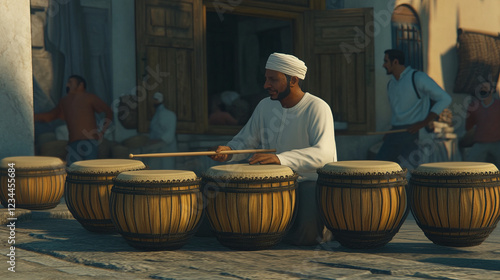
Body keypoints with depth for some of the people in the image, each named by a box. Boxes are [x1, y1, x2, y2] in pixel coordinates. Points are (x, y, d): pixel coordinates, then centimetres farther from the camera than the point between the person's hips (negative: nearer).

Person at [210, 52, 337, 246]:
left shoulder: (317, 108, -15)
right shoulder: (265, 106, 5)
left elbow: (323, 153, -30)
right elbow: (245, 141, 13)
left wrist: (280, 158, -44)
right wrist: (229, 151, -12)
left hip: (312, 180, -5)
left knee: (305, 235, -29)